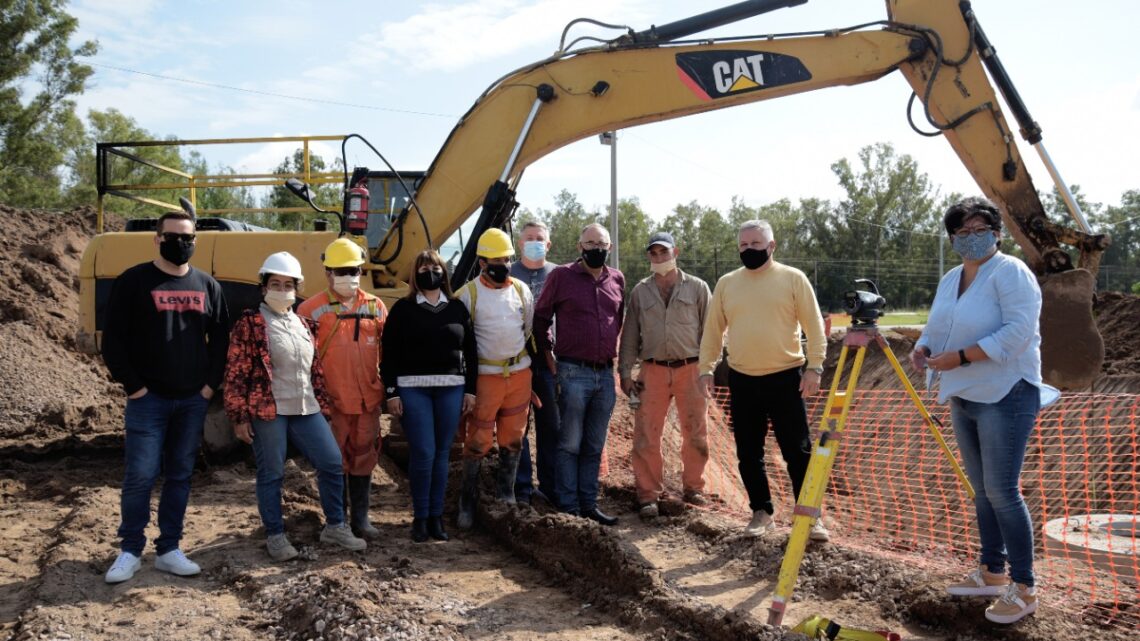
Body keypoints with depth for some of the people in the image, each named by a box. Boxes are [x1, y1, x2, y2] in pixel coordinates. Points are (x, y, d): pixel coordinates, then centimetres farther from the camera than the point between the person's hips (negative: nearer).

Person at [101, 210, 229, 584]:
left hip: (193, 400, 4)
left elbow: (220, 337, 12)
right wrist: (132, 385, -10)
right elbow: (113, 339, -5)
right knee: (140, 476, -4)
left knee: (180, 476, 8)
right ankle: (130, 551, 11)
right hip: (148, 399, -4)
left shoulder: (207, 285, 9)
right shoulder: (134, 281, -3)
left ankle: (168, 550, 17)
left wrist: (211, 383, 3)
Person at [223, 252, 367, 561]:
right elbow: (236, 373, -8)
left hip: (306, 409, 6)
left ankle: (335, 526, 21)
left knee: (332, 463, 6)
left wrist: (323, 405, 17)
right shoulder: (250, 323, -5)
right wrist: (239, 417, -12)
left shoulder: (303, 324, 14)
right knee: (271, 474, 3)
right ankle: (276, 536, 18)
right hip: (268, 411, -6)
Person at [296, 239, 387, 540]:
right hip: (332, 400, -3)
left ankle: (360, 517, 24)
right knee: (334, 461, 7)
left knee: (363, 458, 11)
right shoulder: (313, 308, -3)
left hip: (368, 399, 3)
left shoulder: (375, 306, 7)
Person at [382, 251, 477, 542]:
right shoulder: (403, 309, 3)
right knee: (422, 453, -7)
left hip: (451, 389, 3)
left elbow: (470, 351, 13)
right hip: (413, 389, -3)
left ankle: (436, 516, 16)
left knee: (442, 454, 6)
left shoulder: (457, 309, 12)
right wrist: (391, 392, -5)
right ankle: (420, 517, 7)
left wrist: (470, 389, 8)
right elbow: (390, 353, 1)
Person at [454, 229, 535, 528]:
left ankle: (506, 494, 27)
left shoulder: (521, 289, 7)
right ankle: (467, 502, 13)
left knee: (513, 439, 11)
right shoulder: (469, 293, -6)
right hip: (485, 376, -4)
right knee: (478, 441, 0)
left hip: (520, 373, 4)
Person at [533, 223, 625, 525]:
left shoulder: (617, 280, 9)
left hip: (606, 374, 5)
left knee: (594, 446, 11)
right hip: (573, 373, -5)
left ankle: (589, 504, 20)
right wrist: (549, 356, 0)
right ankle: (568, 507, 8)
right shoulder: (561, 275, -3)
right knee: (570, 444, 0)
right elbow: (540, 317, 3)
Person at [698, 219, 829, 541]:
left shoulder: (793, 278, -1)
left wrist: (814, 367, -12)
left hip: (786, 378, -3)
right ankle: (761, 513, 22)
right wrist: (706, 368, 3)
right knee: (748, 453, 9)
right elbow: (712, 330, 11)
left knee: (797, 451, 0)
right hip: (742, 381, 3)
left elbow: (814, 326, -3)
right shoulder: (726, 283, 8)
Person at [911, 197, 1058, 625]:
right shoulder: (951, 279, 14)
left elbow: (1018, 332, -22)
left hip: (1005, 396, -8)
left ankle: (1023, 588, 3)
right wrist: (923, 348, -4)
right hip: (964, 397, 8)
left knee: (1001, 491, -8)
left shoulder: (1011, 272, -11)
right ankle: (991, 573, 25)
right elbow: (936, 327, 19)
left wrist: (960, 356, -24)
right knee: (981, 489, 14)